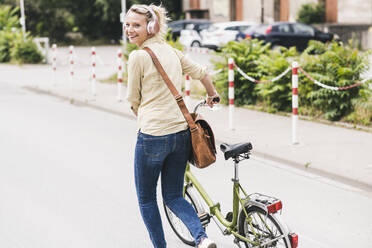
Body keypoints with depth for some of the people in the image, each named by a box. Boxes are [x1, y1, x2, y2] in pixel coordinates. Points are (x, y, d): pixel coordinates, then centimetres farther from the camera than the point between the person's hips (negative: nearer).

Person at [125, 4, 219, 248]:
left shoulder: (138, 56, -11)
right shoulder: (171, 51, 9)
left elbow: (133, 100, 0)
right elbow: (202, 73, 19)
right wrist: (213, 95, 39)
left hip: (153, 136, -7)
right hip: (181, 133, 7)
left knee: (146, 199, 13)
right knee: (173, 196, 16)